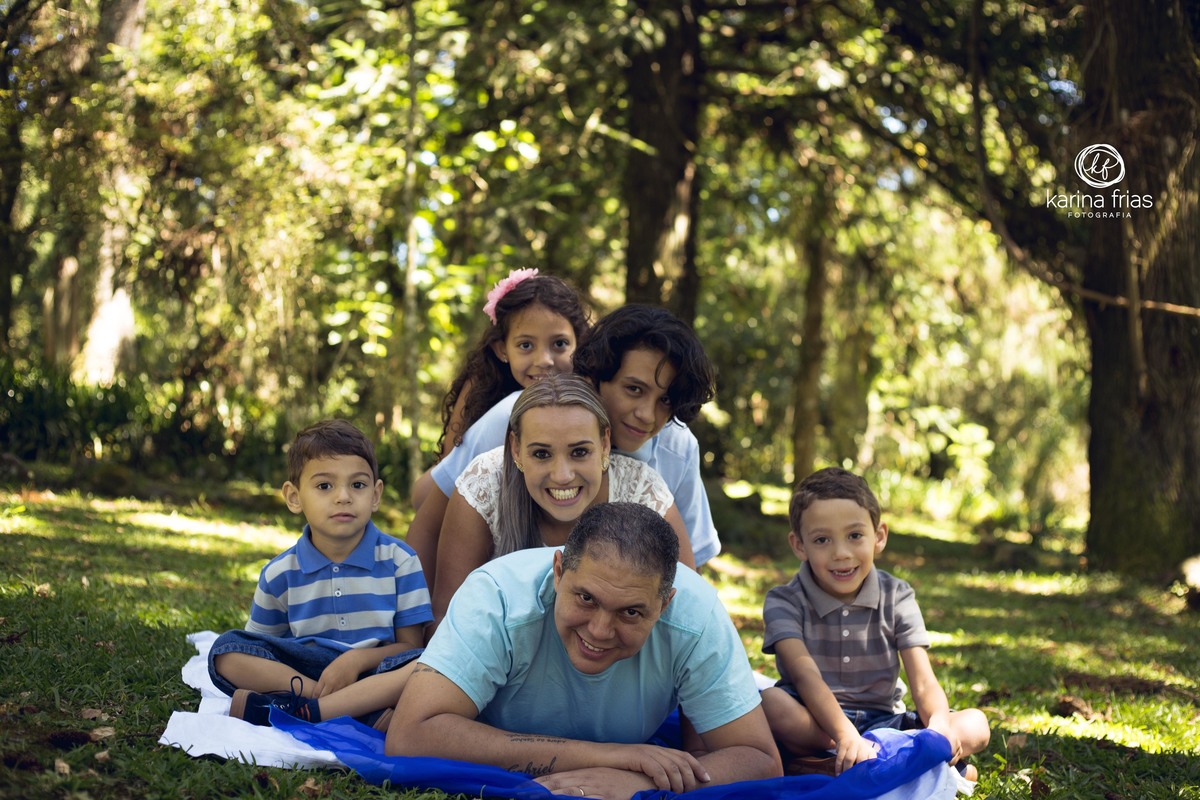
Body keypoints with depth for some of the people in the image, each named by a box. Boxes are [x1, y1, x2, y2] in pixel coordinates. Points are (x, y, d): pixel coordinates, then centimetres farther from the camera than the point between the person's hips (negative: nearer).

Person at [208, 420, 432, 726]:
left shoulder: (399, 561, 2)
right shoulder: (279, 574, 6)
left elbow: (410, 645, 1)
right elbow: (258, 651, 9)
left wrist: (357, 658, -19)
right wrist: (315, 690, -12)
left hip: (371, 675, -1)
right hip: (299, 673, 2)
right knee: (227, 650, -21)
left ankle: (293, 710, -36)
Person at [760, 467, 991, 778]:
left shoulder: (896, 598, 3)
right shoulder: (785, 602, -6)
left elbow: (923, 683, -7)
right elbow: (805, 675, -23)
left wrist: (939, 725, -31)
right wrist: (846, 737, -41)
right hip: (814, 725, -3)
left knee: (975, 726, -17)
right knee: (770, 705, -36)